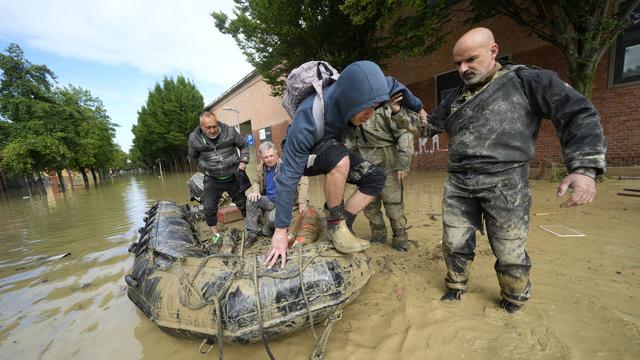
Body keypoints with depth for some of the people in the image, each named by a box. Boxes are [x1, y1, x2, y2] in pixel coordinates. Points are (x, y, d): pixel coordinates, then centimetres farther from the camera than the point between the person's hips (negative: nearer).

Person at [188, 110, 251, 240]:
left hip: (233, 176, 0)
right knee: (209, 208, -1)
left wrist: (243, 161, -4)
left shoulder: (229, 131, -10)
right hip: (212, 179, 1)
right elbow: (193, 157, 10)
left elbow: (243, 145, 5)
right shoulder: (194, 138, -9)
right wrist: (204, 168, 1)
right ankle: (215, 234, 21)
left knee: (243, 203, 11)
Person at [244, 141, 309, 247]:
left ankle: (266, 231, 6)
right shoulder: (260, 168, 0)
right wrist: (255, 191, -6)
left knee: (273, 217, -32)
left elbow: (303, 181, -23)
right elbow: (256, 182, 18)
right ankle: (252, 233, -5)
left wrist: (302, 202, -29)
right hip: (269, 201, 6)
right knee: (251, 199, -17)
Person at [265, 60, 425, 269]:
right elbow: (288, 177, -36)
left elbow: (393, 85, -1)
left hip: (332, 153, 6)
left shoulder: (355, 94, -23)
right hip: (305, 156, -5)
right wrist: (280, 231, -31)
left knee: (375, 179, -12)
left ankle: (341, 227, -4)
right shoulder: (307, 120, -38)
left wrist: (419, 108, 9)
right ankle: (334, 223, -18)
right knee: (340, 158, -38)